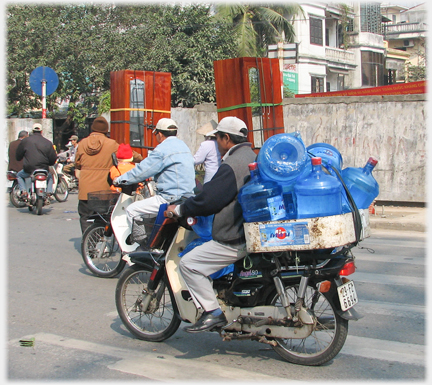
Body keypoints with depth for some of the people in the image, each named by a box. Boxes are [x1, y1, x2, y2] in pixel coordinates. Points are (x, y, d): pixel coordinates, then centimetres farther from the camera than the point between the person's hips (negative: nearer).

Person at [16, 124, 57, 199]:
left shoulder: (25, 141, 1)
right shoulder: (48, 142, 1)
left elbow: (18, 156, 8)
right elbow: (53, 159, 2)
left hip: (29, 169, -1)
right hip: (44, 169, 1)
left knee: (19, 175, 28)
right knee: (50, 177, 33)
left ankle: (24, 191, 5)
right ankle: (49, 192, 10)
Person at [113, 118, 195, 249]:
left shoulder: (162, 149, -13)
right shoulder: (183, 145, 16)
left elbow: (141, 171, -11)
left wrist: (119, 179, 3)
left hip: (171, 199, -10)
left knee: (132, 210, -4)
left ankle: (143, 247, 1)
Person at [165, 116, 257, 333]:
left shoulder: (231, 165, -18)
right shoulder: (251, 157, 14)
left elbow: (208, 200, -20)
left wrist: (180, 209, -5)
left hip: (235, 241, -11)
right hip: (252, 232, 11)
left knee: (188, 264, -10)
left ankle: (213, 313, -7)